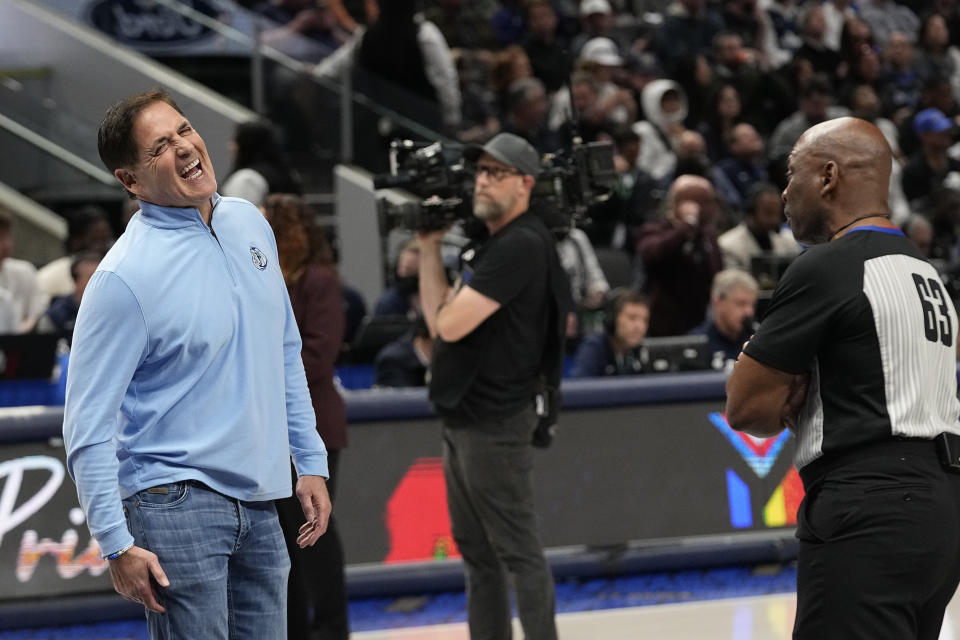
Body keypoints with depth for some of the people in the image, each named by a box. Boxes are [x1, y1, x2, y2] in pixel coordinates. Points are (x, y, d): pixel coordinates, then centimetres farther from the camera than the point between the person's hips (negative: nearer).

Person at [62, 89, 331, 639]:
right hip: (177, 505, -7)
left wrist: (311, 462, 15)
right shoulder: (123, 277, -16)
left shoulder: (250, 224, 7)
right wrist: (118, 545, -18)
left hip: (259, 503, 7)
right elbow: (88, 426, -14)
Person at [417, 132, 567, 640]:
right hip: (464, 422, 10)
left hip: (494, 426, -10)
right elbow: (438, 321, 14)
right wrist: (430, 248, 7)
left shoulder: (522, 246, -16)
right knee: (477, 554, 13)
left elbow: (452, 323, -20)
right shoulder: (491, 245, 16)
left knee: (518, 552, -8)